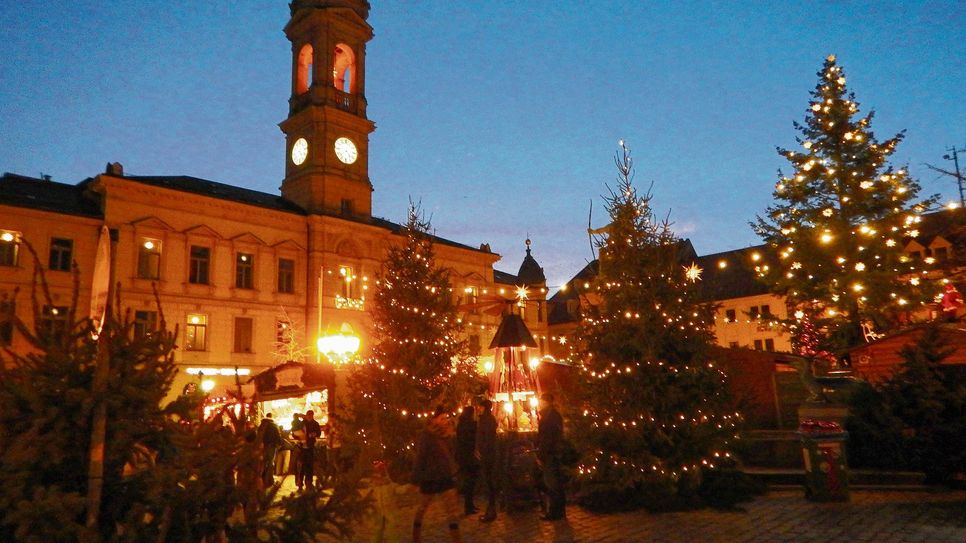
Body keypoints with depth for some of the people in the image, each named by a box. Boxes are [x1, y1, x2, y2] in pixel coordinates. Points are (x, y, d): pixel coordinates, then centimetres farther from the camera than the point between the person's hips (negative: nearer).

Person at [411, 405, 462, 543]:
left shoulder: (446, 434, 5)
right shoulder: (426, 435, -15)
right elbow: (420, 457, -15)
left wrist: (453, 470, 12)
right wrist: (416, 479, -15)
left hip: (446, 476, 6)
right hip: (429, 477, -5)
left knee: (452, 509, -2)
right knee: (422, 507, 12)